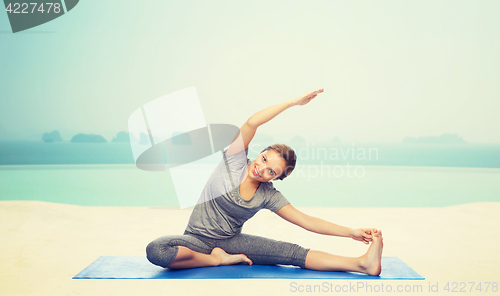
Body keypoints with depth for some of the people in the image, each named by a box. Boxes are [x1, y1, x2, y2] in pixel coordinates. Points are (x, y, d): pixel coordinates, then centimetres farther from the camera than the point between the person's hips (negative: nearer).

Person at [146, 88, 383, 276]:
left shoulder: (269, 196, -4)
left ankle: (363, 264, -23)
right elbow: (252, 123, -27)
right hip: (197, 240, -2)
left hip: (231, 241, 2)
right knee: (156, 250, -36)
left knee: (293, 252, -19)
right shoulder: (236, 161, -12)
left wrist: (352, 232, -11)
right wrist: (293, 102, -28)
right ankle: (217, 259, -17)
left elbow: (306, 221, -4)